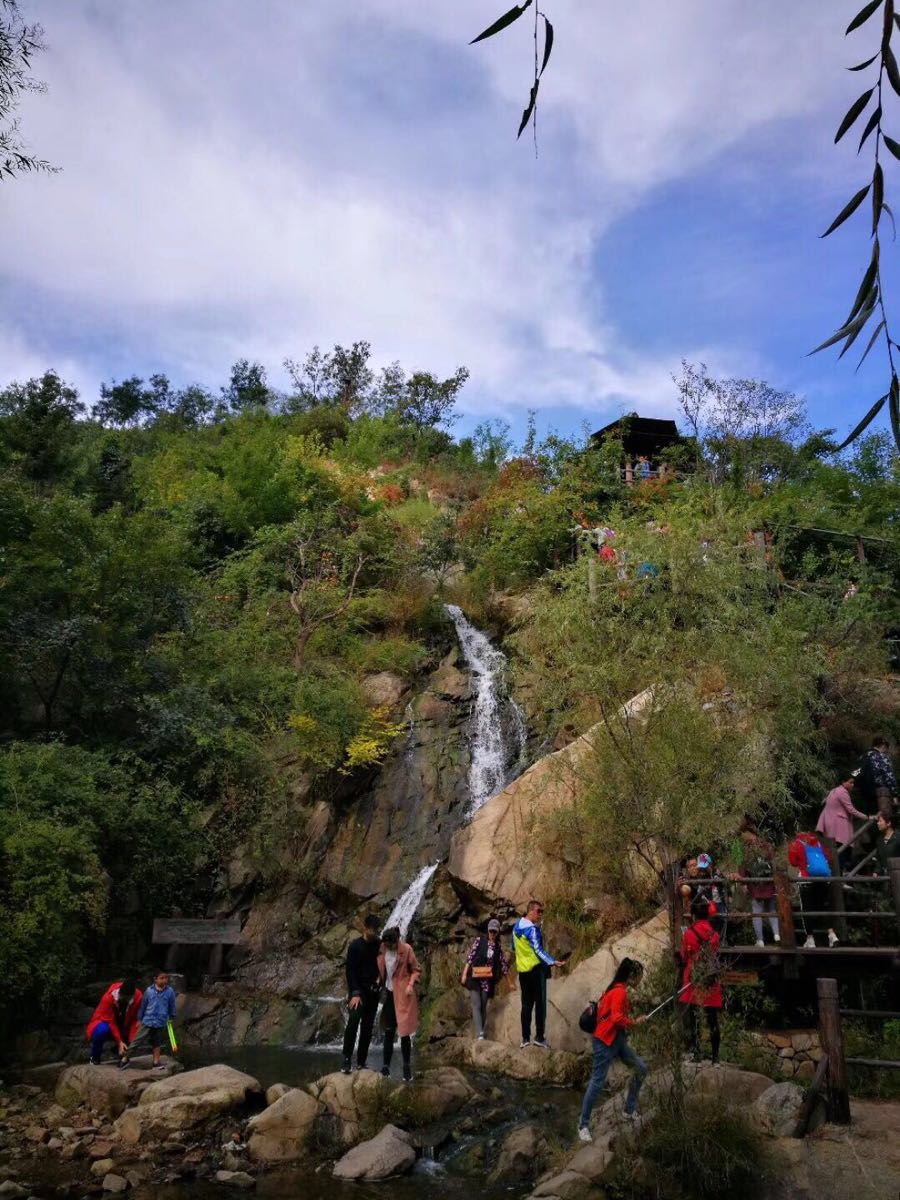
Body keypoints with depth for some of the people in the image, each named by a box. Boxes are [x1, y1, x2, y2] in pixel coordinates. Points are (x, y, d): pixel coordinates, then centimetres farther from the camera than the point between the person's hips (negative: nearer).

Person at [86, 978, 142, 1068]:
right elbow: (110, 1021, -25)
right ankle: (94, 1057, -8)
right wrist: (119, 1042, -29)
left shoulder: (138, 997, -23)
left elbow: (135, 1020, -19)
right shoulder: (108, 997, -29)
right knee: (102, 1030, -35)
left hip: (123, 1027, 3)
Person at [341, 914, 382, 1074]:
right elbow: (350, 971, -12)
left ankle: (361, 1062, 10)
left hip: (373, 990, 4)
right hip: (358, 989, -4)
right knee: (353, 1021, -22)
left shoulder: (380, 945, 3)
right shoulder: (355, 945, -9)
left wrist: (380, 977, -6)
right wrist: (355, 993, -19)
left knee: (368, 1026, 4)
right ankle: (347, 1058, -16)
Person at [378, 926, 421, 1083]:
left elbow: (416, 970, -6)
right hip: (389, 993, 4)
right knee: (388, 1032, 8)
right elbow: (381, 970, 9)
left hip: (403, 995, -4)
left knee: (404, 1032, -1)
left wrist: (410, 985, -18)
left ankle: (407, 1067, 11)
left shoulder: (406, 949, -15)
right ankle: (386, 1065, 17)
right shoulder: (382, 949, -3)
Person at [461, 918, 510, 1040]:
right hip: (474, 978, -2)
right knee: (476, 1005, -11)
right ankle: (479, 1035, -19)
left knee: (483, 1006, 6)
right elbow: (470, 957, -3)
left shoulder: (498, 947, 6)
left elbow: (504, 964, 11)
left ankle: (481, 1033, 14)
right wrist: (464, 974, -9)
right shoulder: (479, 941, -1)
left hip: (487, 980, 3)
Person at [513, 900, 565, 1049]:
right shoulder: (532, 929, -18)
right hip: (536, 969, -7)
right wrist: (552, 962, -33)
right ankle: (539, 1037, -2)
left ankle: (525, 1038, 11)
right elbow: (538, 950, -25)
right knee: (540, 1003, 0)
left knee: (526, 1004, 11)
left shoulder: (516, 926, 8)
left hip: (522, 969, 7)